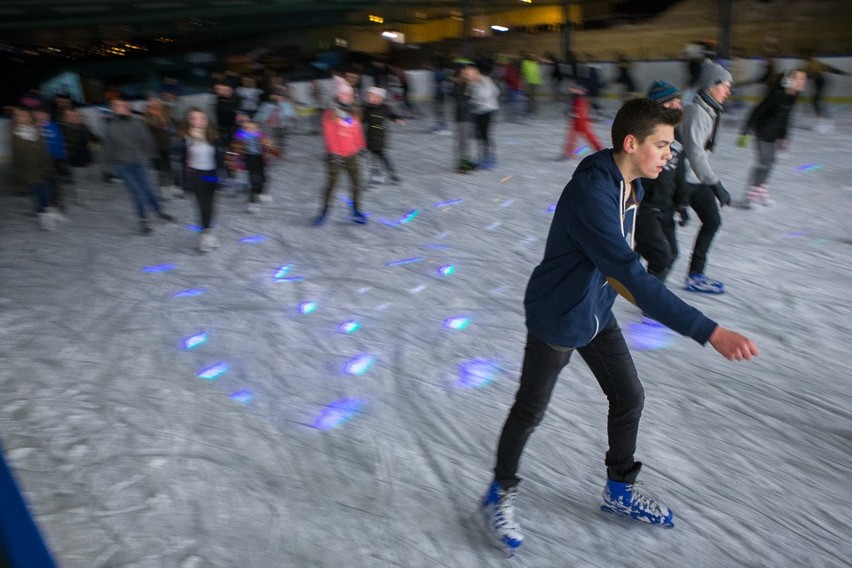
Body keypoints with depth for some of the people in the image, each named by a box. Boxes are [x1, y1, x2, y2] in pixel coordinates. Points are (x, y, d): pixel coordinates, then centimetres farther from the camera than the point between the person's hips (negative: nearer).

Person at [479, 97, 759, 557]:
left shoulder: (632, 185, -3)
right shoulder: (591, 193, -33)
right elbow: (634, 278, -39)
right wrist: (710, 332, -41)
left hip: (596, 313, 8)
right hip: (556, 320, -8)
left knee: (629, 398, 16)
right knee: (530, 411, 8)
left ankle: (618, 489, 39)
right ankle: (499, 495, 31)